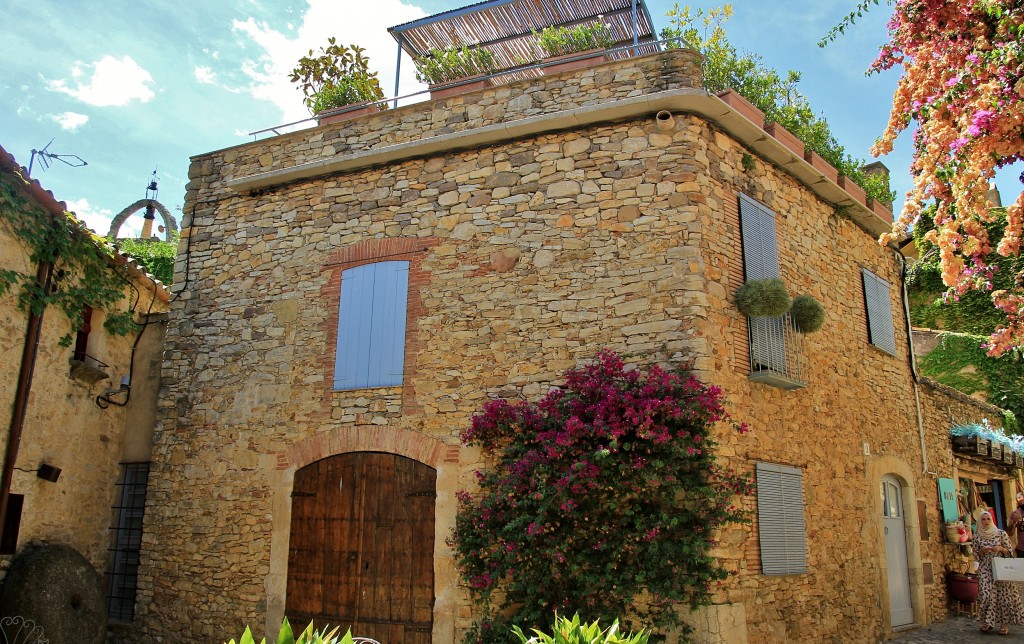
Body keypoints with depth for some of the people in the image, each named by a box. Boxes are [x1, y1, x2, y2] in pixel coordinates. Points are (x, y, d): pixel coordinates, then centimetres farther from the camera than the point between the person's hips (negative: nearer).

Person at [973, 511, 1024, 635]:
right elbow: (976, 555, 7)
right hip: (985, 570, 1)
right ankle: (987, 622, 3)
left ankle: (1005, 623, 7)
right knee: (986, 594, -8)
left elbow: (1010, 550, 4)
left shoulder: (1001, 534, 1)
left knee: (1004, 594, -3)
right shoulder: (977, 536, 5)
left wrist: (1000, 548, -15)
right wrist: (983, 551, -12)